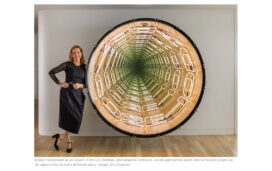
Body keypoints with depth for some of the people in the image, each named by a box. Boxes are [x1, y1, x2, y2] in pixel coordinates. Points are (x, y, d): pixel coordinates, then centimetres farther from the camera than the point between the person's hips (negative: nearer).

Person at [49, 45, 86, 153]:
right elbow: (51, 72, -1)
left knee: (76, 120, 4)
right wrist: (59, 83, -11)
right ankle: (69, 141, 10)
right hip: (67, 94, -5)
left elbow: (85, 84, 9)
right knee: (70, 118, -11)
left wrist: (80, 85, -12)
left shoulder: (84, 67, 8)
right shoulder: (67, 65, -4)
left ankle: (60, 137, 24)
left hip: (78, 95, 5)